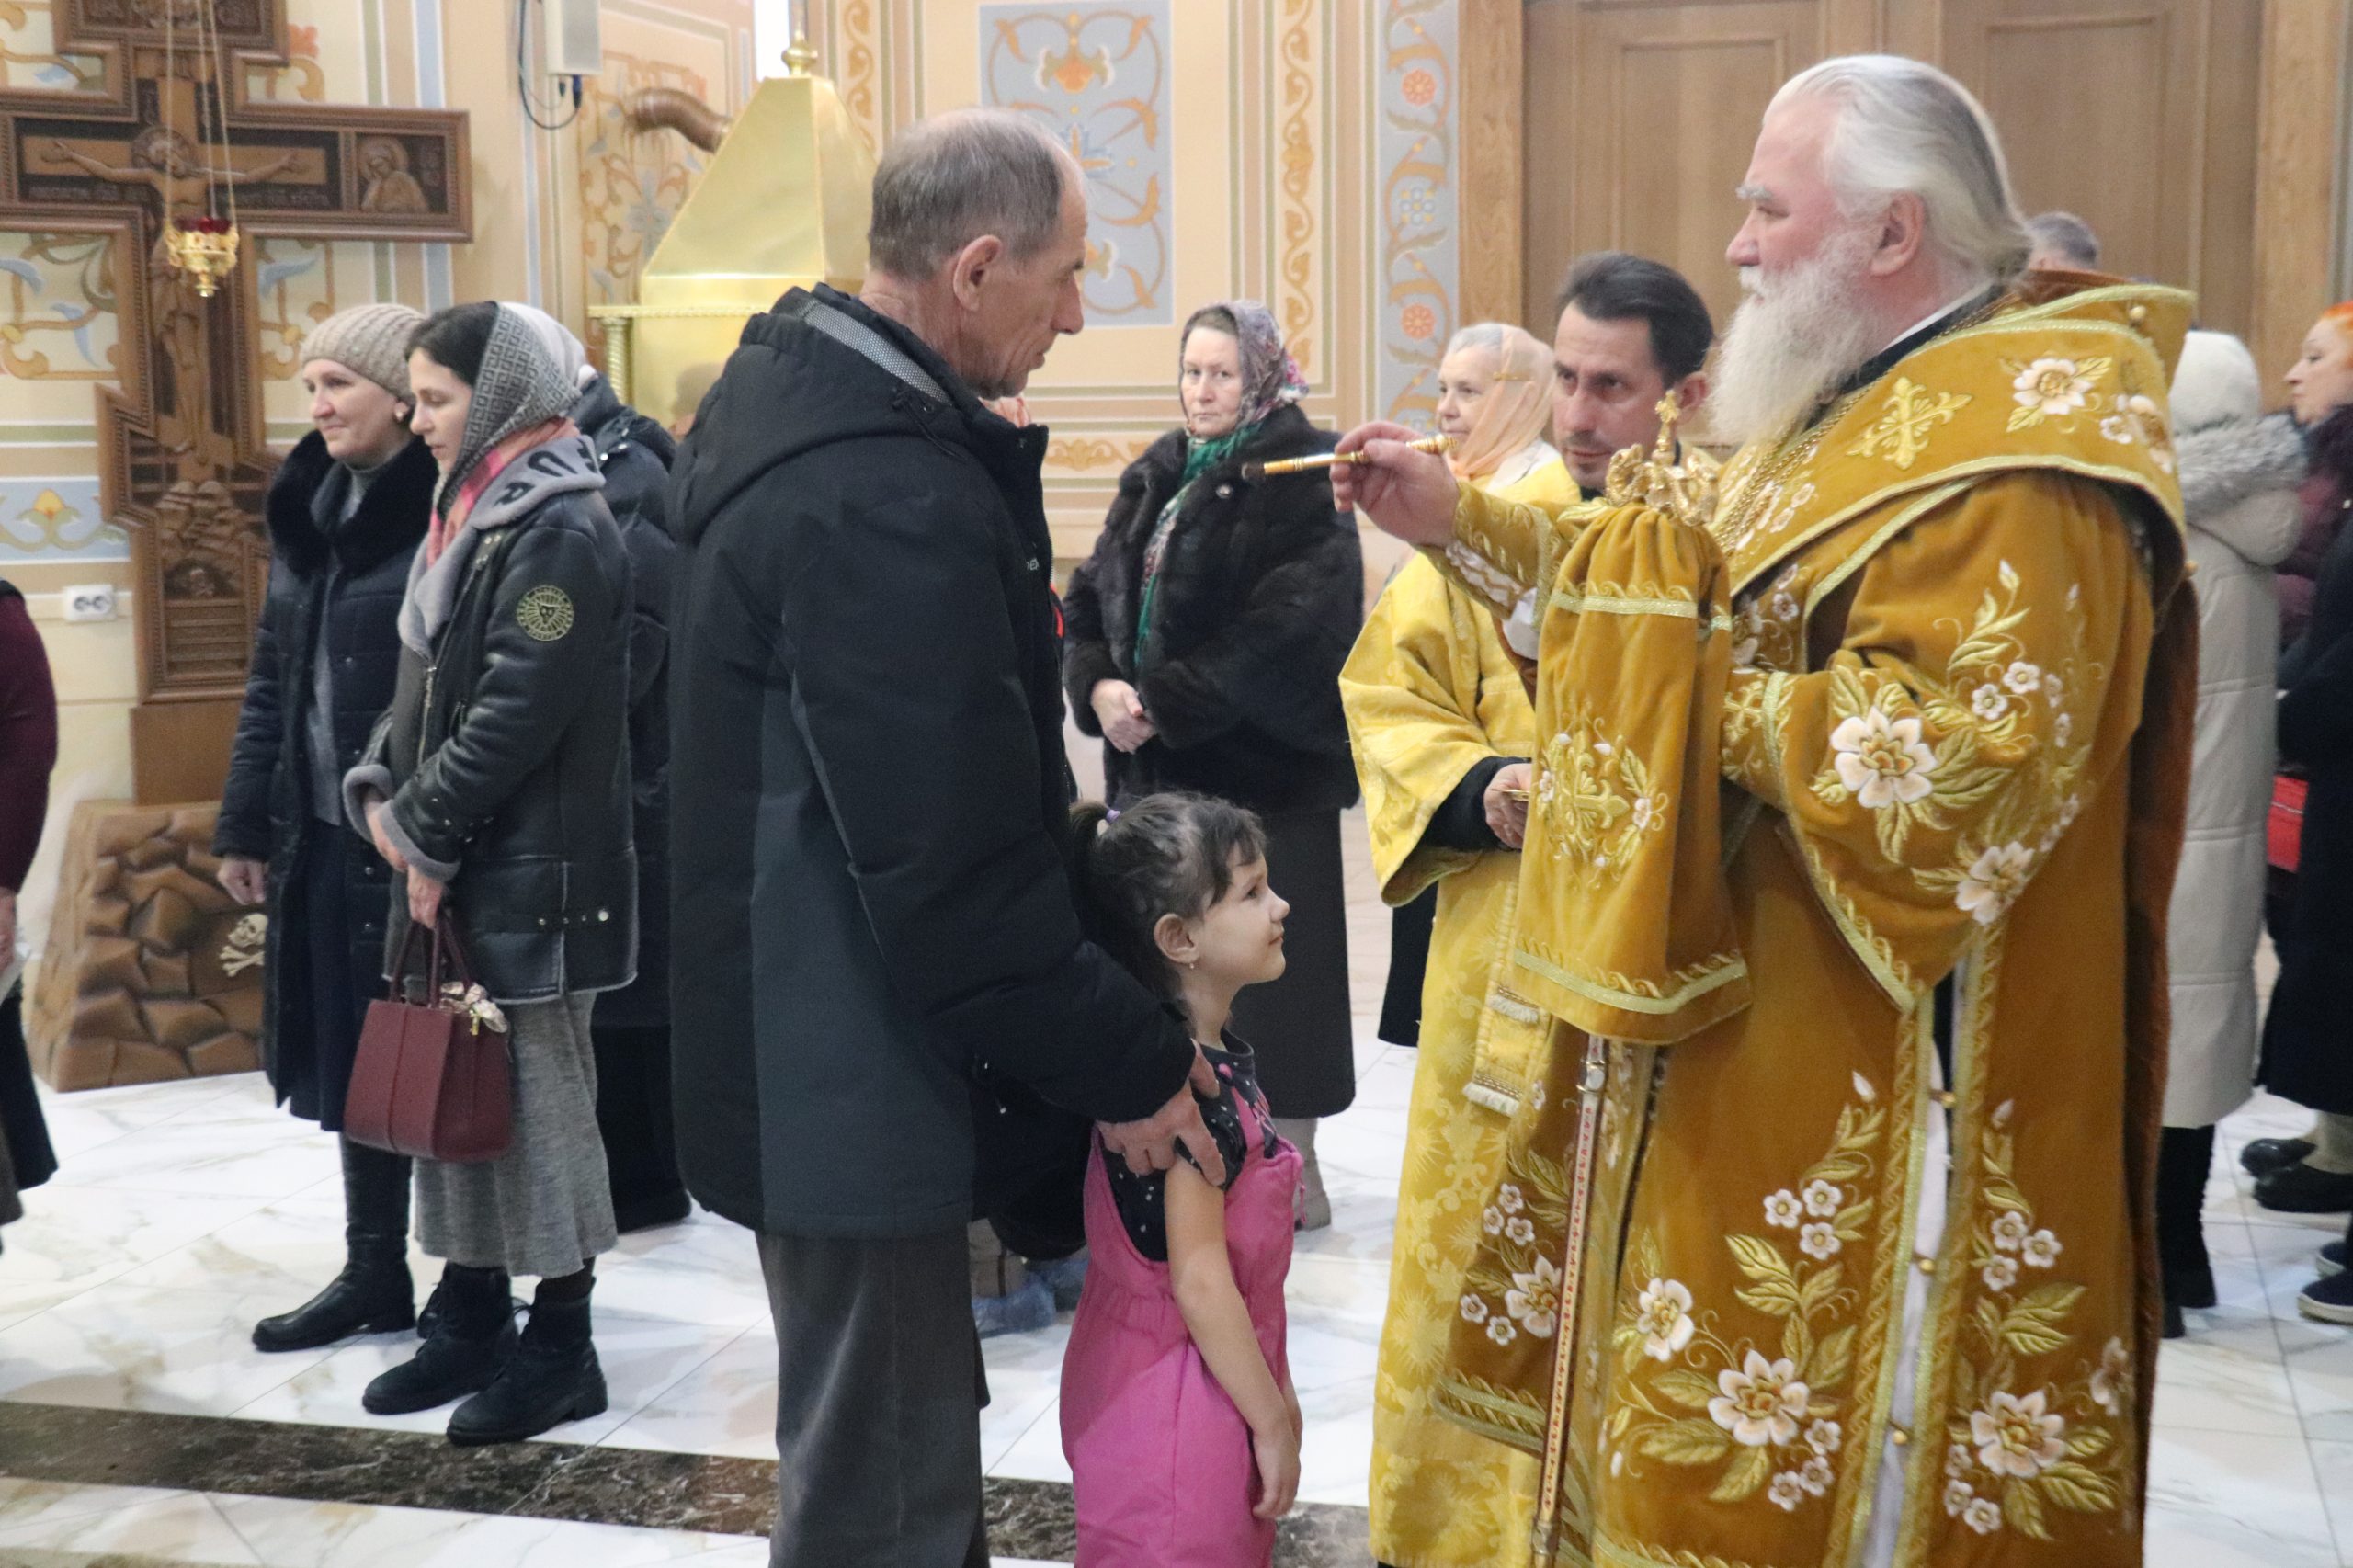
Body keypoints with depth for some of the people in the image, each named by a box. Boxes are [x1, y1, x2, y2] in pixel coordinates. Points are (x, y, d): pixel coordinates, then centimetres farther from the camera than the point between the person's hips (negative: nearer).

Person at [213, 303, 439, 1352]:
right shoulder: (310, 510, 13)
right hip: (325, 836, 8)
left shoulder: (445, 509, -12)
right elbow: (273, 681, 16)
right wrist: (245, 823, 14)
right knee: (349, 1061, 15)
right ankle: (374, 1275, 30)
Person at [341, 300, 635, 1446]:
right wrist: (381, 791, 2)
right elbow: (423, 679, 17)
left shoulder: (561, 531, -14)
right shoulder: (474, 514, 15)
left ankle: (561, 1347, 12)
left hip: (533, 872, -9)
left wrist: (427, 837, -15)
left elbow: (517, 710, -20)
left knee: (539, 1097, 0)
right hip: (452, 866, 9)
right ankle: (472, 1321, 27)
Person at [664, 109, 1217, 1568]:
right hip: (852, 1062, -10)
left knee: (891, 1442, 25)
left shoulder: (804, 389, 6)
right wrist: (1125, 1059, -15)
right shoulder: (887, 498, -26)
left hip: (806, 1025, 10)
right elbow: (950, 864, -25)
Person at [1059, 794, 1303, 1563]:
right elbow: (1199, 1280, -23)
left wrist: (1273, 1391, 15)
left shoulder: (1217, 1054, 4)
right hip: (1176, 1400, -9)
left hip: (1202, 1382, 9)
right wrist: (1272, 1422, -15)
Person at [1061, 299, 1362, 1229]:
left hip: (1265, 767, -6)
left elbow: (1287, 628, -17)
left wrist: (1165, 699, -18)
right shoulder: (1155, 479, 15)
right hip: (1156, 762, 6)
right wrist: (1100, 684, -9)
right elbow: (1095, 596, 11)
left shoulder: (1300, 480, -6)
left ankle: (1293, 1169, 12)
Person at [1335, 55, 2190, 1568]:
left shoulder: (2015, 453, -20)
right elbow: (1684, 588, 19)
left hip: (1871, 1086, -10)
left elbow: (1963, 756, -30)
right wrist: (1454, 516, 13)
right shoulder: (1861, 410, 13)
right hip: (1764, 1034, 10)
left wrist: (1712, 705, -21)